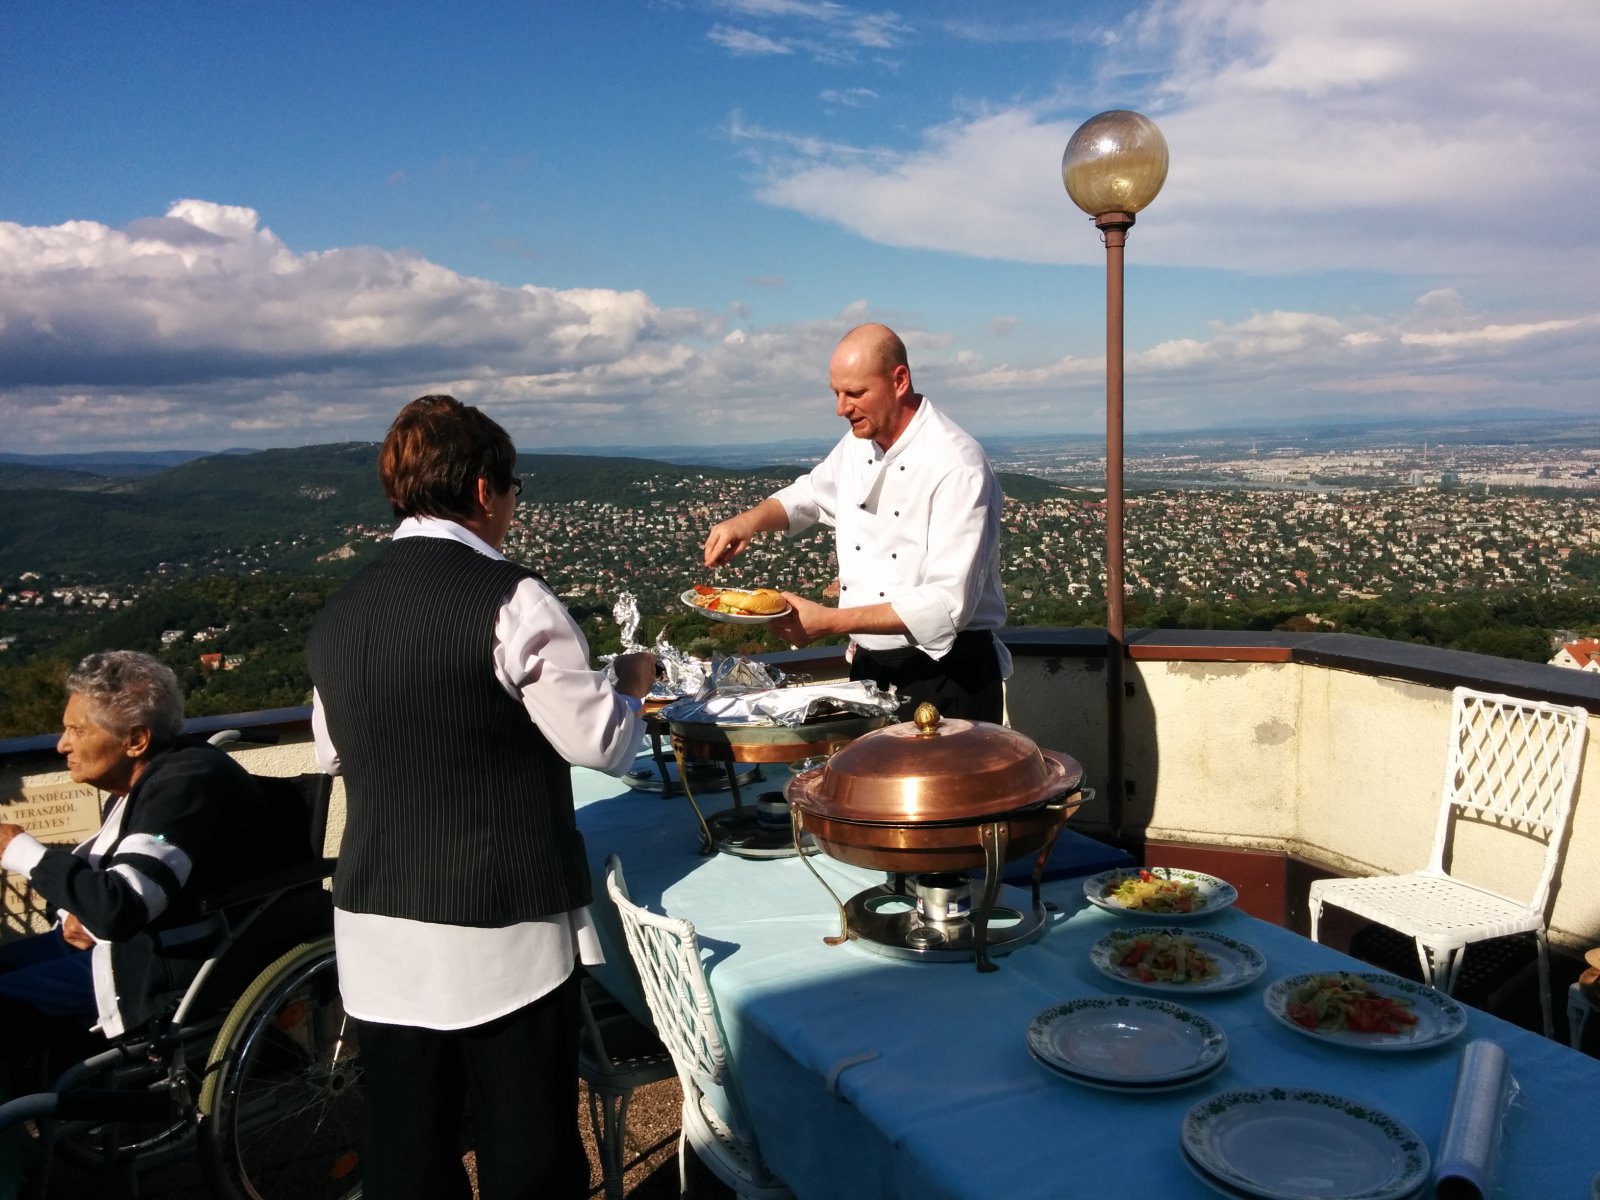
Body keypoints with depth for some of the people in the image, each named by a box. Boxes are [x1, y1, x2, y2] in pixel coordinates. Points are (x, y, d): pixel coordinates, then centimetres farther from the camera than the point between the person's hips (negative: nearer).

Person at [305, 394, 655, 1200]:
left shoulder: (338, 613, 4)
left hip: (376, 928, 6)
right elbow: (601, 742, -13)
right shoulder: (509, 598, -15)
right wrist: (632, 683, 7)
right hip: (503, 929, -6)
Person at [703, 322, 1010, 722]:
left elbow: (947, 604, -26)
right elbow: (809, 494, 23)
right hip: (870, 670, 7)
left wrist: (829, 622, -27)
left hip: (947, 677, -7)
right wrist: (749, 520, 1)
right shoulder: (857, 446, 5)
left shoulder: (956, 464, -20)